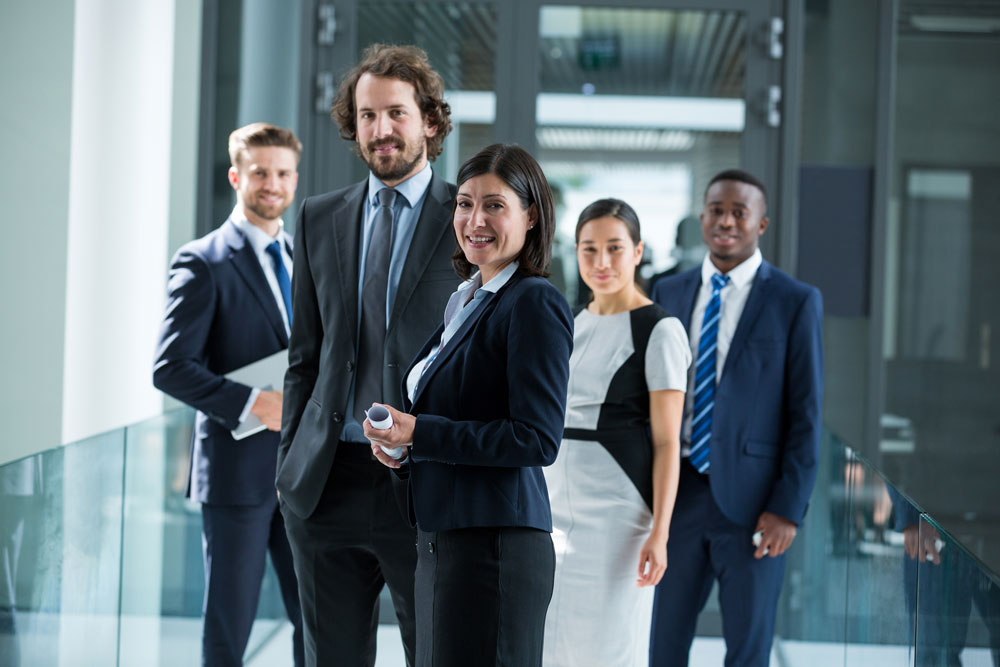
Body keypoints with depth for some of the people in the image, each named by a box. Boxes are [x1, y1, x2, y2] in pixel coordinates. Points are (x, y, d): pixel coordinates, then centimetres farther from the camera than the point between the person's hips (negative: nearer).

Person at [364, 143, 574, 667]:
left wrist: (420, 433, -17)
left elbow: (538, 439, -18)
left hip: (495, 544, -9)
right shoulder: (466, 300, 17)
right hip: (439, 541, 9)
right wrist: (398, 442, 3)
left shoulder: (536, 305, -12)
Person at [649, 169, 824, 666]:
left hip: (751, 502, -3)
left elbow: (806, 414, -5)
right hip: (677, 495, 3)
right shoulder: (669, 294, 9)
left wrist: (788, 508, -11)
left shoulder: (795, 302, -2)